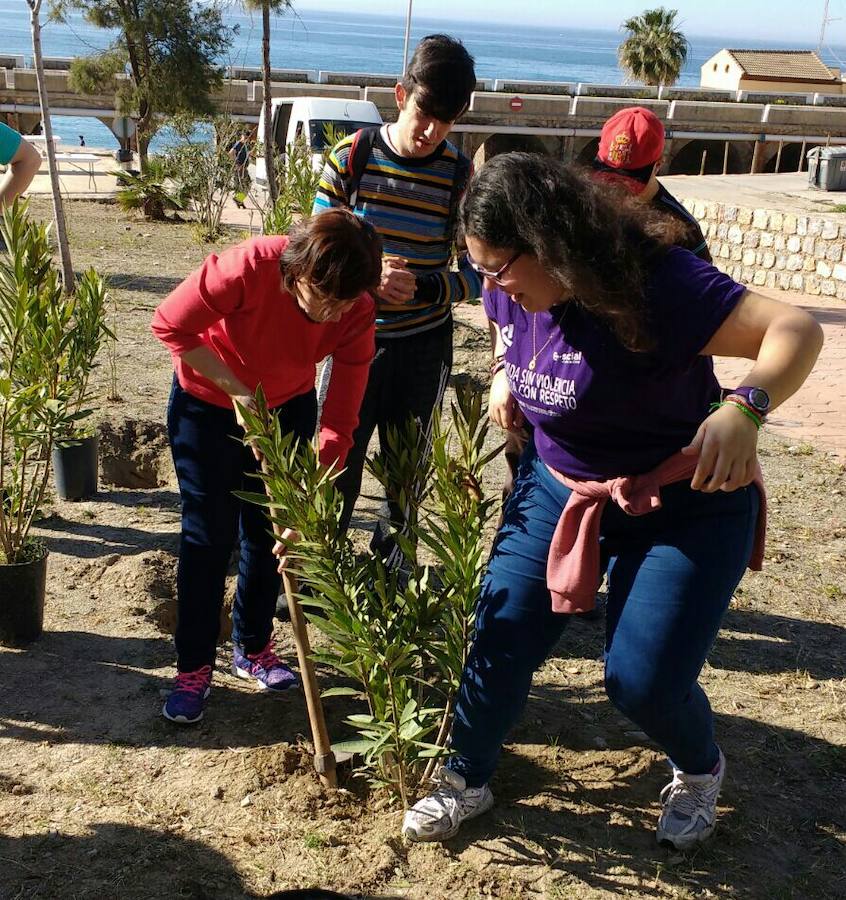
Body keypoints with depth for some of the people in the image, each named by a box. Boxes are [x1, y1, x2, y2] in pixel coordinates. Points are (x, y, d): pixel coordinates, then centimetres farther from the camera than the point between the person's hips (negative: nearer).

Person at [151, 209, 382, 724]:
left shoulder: (356, 315, -25)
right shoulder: (248, 268, -36)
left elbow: (341, 421, -24)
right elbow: (170, 325, -26)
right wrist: (237, 392, -28)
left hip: (287, 408, 3)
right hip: (207, 403, -3)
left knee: (268, 533, 9)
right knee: (209, 537, 0)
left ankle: (254, 649, 29)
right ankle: (194, 668, 14)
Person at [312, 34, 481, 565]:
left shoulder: (459, 175, -7)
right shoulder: (352, 157, -7)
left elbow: (475, 274, -5)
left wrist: (423, 288, -24)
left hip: (424, 345, 1)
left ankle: (392, 561, 33)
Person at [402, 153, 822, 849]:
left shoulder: (650, 283, -29)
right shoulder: (509, 290, -7)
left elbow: (795, 330, -34)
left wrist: (744, 408, -52)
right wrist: (506, 378, 0)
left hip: (685, 503, -6)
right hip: (558, 488, 6)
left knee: (642, 679, -9)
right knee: (502, 631, 0)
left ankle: (701, 769, 27)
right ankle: (467, 781, 24)